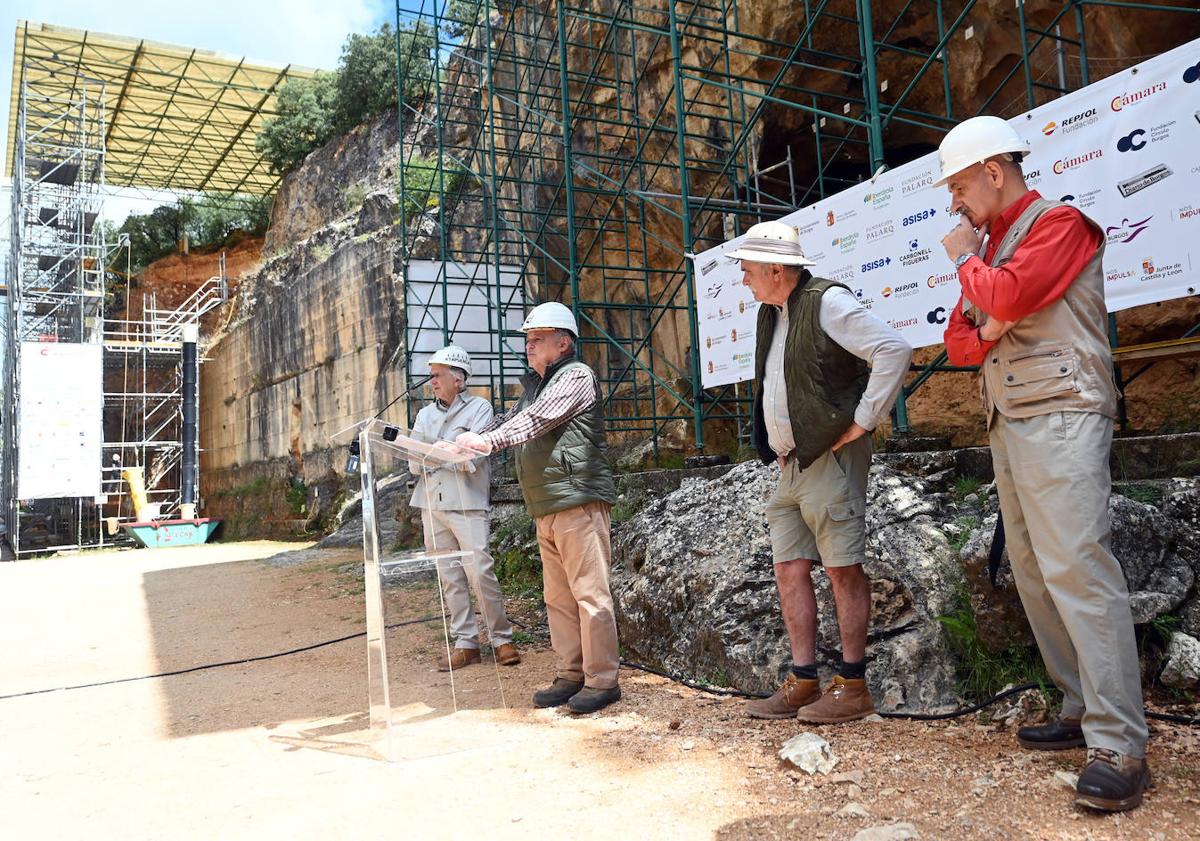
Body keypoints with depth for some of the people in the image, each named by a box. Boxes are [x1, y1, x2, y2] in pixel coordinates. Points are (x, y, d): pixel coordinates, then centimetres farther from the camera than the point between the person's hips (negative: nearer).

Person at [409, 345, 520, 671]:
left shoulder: (479, 408, 1)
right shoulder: (425, 415, 17)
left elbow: (473, 455, -12)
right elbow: (415, 464, 9)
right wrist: (454, 457, -8)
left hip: (467, 504, -5)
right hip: (432, 504, 5)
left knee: (480, 572, -9)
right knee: (449, 577, 6)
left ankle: (501, 639, 5)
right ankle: (466, 644, 13)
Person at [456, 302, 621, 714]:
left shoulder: (576, 376, -5)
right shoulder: (536, 384, 24)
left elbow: (536, 419, -19)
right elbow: (511, 420, 22)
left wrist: (488, 442, -28)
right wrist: (466, 442, 7)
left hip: (579, 502, -9)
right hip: (547, 509, 9)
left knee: (589, 592, -6)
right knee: (558, 597, 11)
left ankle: (602, 680, 1)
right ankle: (571, 675, 20)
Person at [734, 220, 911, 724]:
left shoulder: (827, 303, -10)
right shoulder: (770, 313, 16)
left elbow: (894, 351, -18)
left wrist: (863, 421, -15)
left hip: (830, 457, -9)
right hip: (790, 464, 9)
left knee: (842, 568, -2)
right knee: (790, 569, 7)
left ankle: (852, 687, 7)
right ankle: (802, 683, 14)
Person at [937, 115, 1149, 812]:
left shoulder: (1059, 223, -3)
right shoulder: (994, 245, 22)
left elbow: (1005, 297, -20)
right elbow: (961, 344, 18)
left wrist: (966, 260, 0)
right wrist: (983, 326, -5)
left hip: (1060, 419, -9)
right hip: (1008, 427, 9)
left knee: (1077, 571, -14)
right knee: (1035, 573, 8)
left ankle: (1121, 748, -10)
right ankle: (1084, 713, 16)